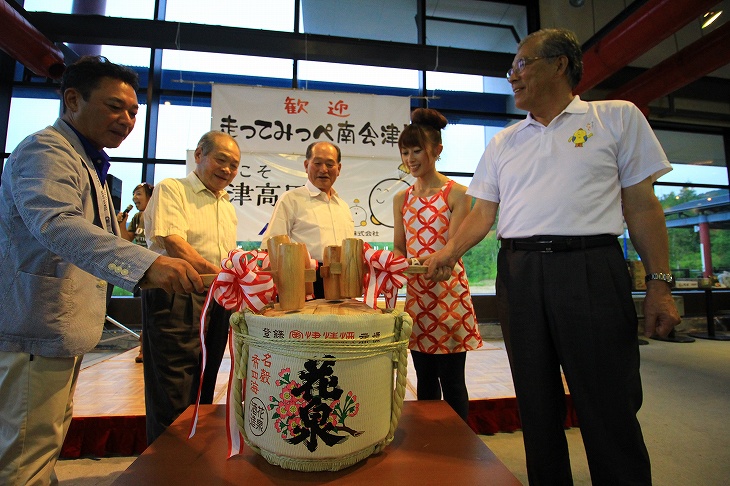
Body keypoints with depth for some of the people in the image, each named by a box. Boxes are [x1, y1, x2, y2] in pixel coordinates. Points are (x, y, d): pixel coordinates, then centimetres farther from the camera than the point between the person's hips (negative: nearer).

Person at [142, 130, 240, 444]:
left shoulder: (228, 207, 19)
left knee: (203, 394, 17)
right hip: (176, 300, -7)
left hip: (218, 302, 7)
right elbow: (173, 243, -20)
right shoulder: (171, 189, -4)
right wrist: (219, 274, -33)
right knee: (173, 398, -1)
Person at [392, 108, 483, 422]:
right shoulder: (401, 199, 10)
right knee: (425, 379, 16)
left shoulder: (457, 194, -4)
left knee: (452, 381, 6)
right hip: (416, 294, 5)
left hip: (449, 293, -4)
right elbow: (398, 248, 11)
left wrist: (427, 262, -30)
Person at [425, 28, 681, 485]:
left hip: (591, 267, -2)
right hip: (518, 273, 3)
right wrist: (450, 252, -3)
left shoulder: (617, 117, 9)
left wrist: (660, 283, -2)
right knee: (537, 404, 12)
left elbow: (642, 206, 4)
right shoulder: (503, 142, 16)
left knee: (610, 408, 3)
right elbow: (484, 212, 12)